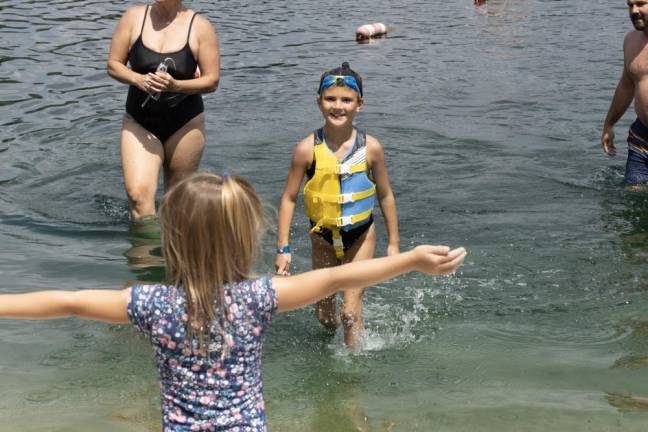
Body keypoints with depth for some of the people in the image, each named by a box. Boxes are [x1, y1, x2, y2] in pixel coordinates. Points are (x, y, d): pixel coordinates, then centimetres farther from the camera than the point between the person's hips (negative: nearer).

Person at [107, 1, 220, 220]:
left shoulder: (200, 27, -6)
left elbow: (212, 81, -6)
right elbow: (113, 65, 1)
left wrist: (175, 85, -23)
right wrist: (138, 79, -19)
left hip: (185, 124, -1)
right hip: (139, 122, 1)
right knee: (138, 193, -15)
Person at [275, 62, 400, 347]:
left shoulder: (370, 147, -13)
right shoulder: (307, 149, -16)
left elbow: (385, 196, -1)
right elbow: (288, 198, -9)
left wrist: (393, 243, 3)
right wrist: (283, 248, -10)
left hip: (360, 235, -1)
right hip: (323, 236, 1)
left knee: (350, 312, -4)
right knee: (323, 313, 16)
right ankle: (331, 334, 50)